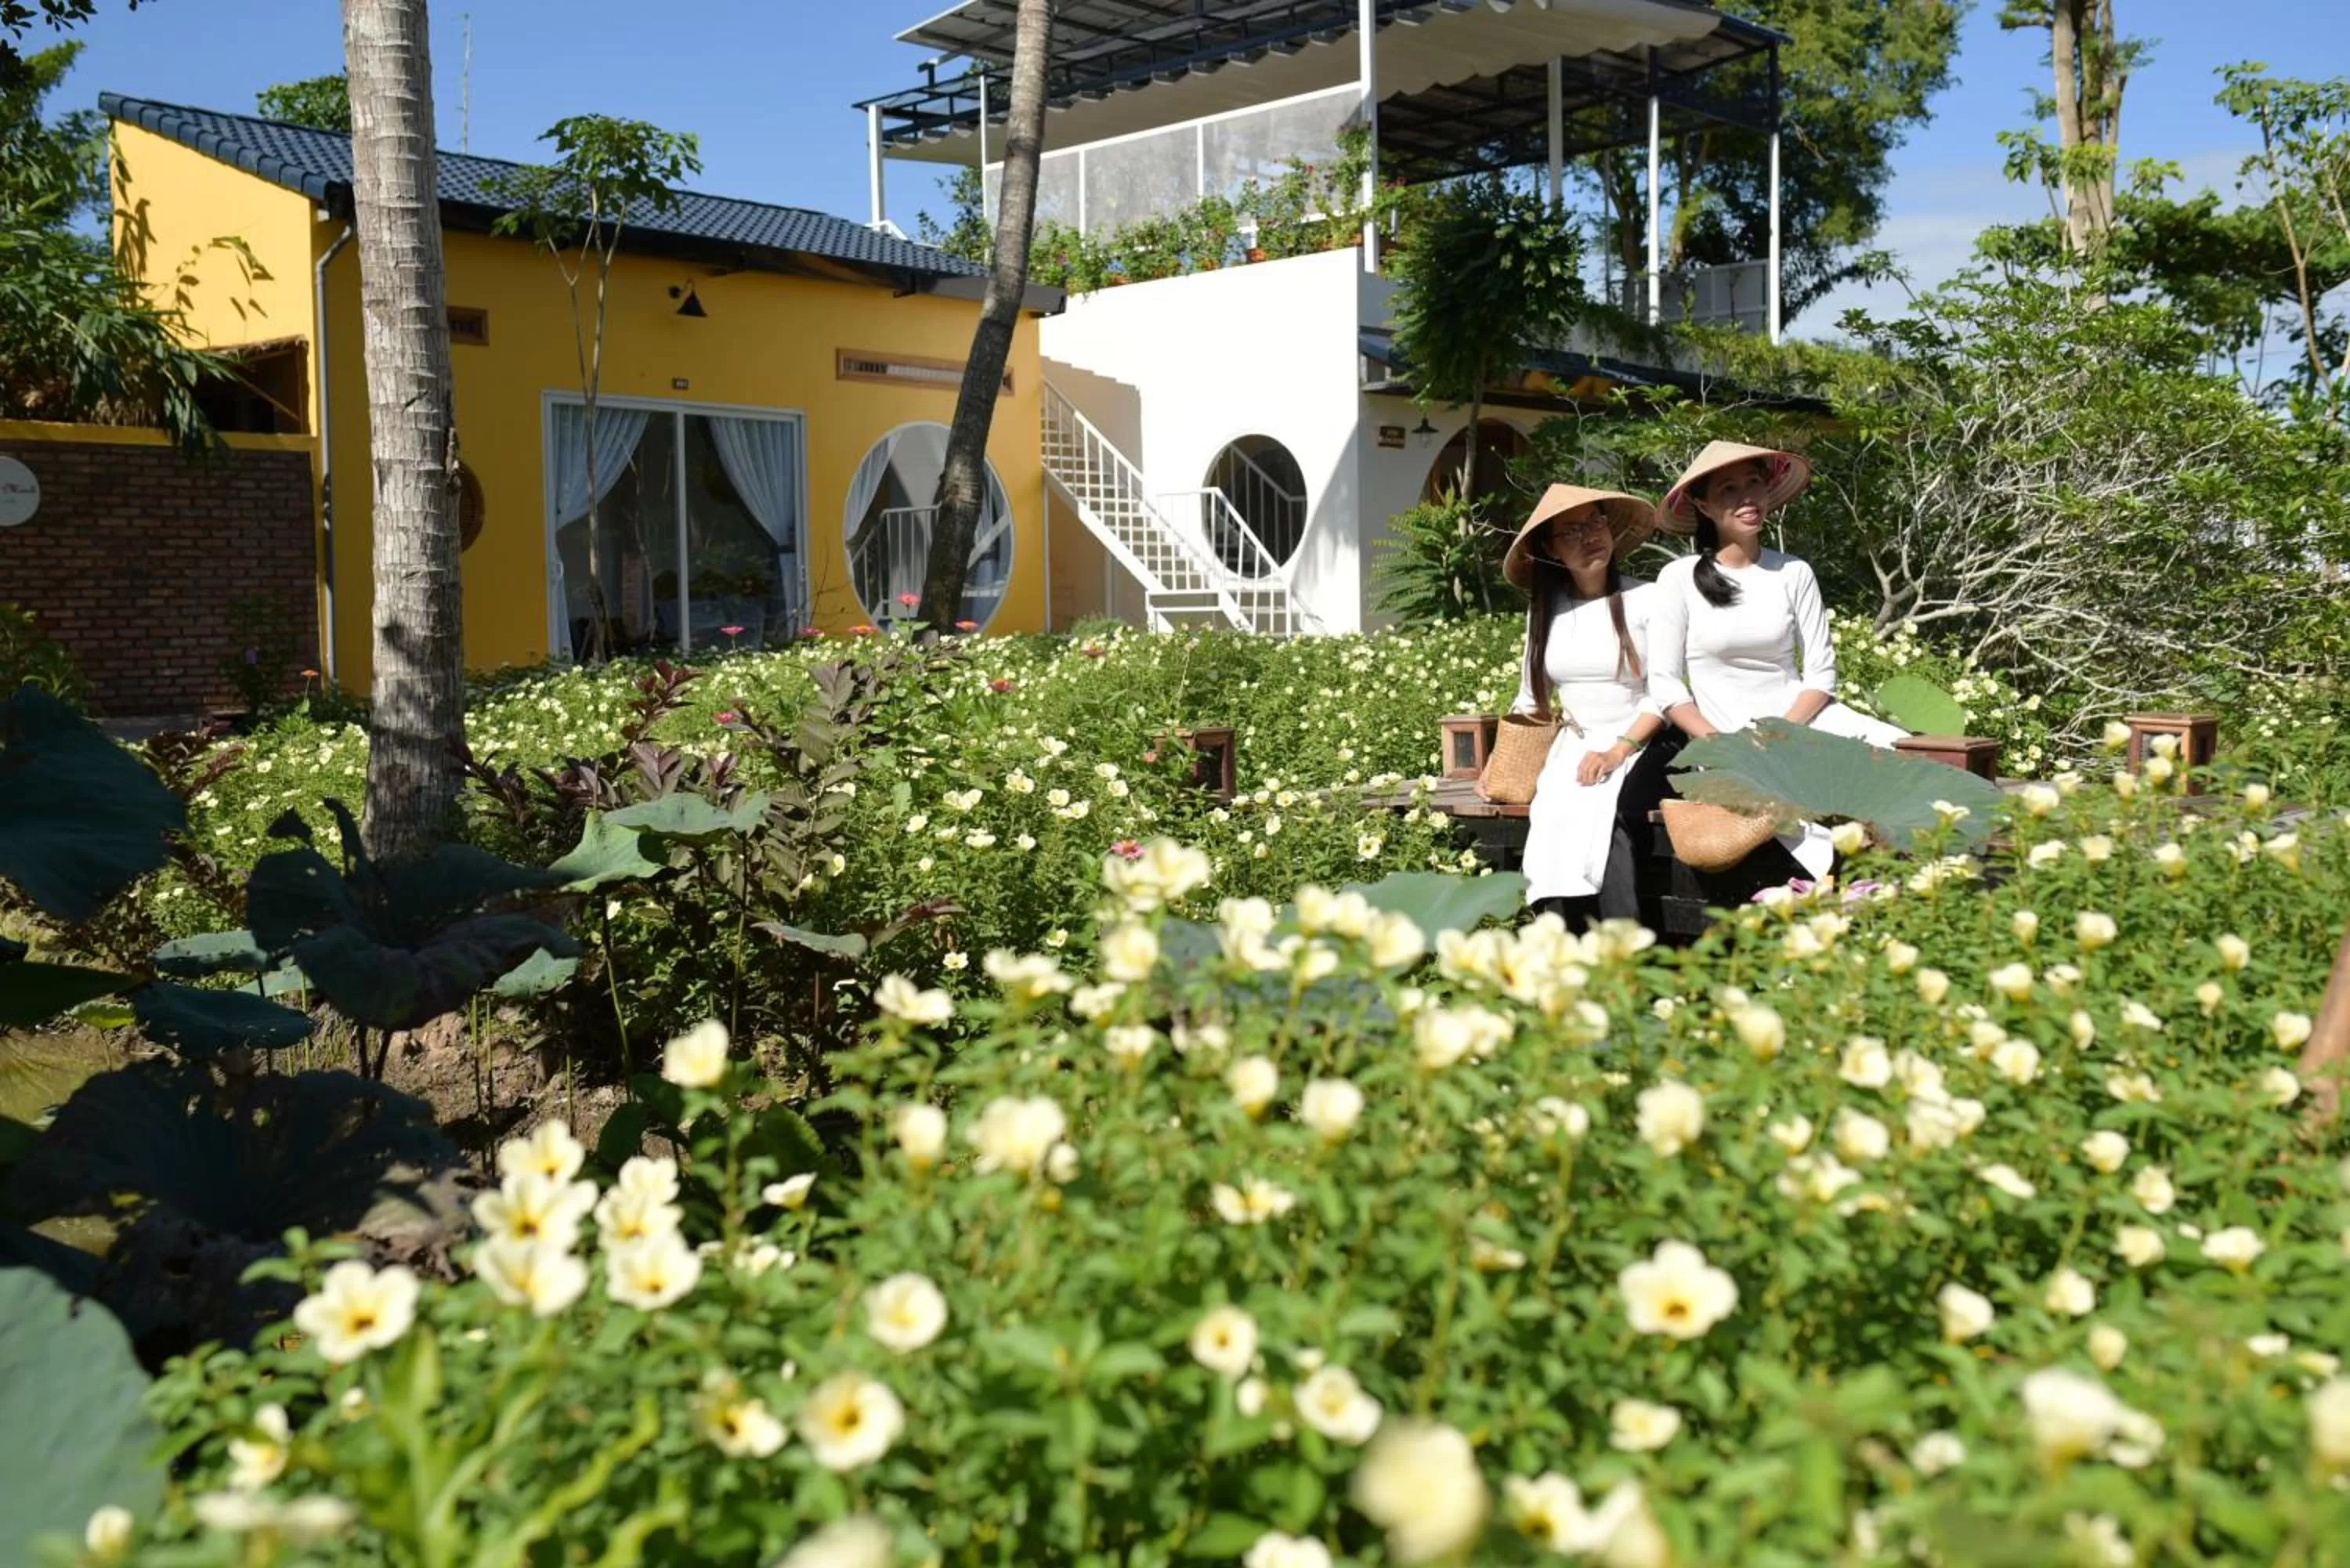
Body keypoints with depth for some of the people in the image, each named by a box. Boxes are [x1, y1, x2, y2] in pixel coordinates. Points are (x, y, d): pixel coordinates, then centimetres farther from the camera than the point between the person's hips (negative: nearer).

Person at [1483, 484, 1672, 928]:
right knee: (1554, 821, -25)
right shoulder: (1544, 609, 11)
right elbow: (1530, 700, 19)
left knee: (1605, 811, -32)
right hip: (1572, 749, 4)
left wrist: (1618, 751, -16)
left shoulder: (1645, 599, -2)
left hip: (1639, 746, -4)